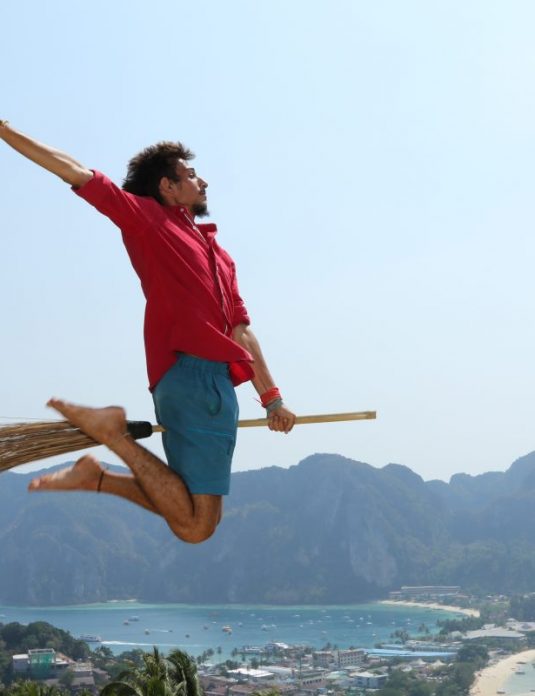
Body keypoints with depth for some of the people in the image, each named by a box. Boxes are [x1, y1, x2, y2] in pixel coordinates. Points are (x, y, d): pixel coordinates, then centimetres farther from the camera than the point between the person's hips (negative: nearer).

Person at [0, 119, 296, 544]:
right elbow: (77, 174, 3)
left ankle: (96, 478, 16)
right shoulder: (147, 216, 6)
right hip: (194, 376, -8)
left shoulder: (219, 255, 27)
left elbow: (241, 330, 25)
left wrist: (270, 396, 19)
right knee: (195, 525, -13)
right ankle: (113, 432, -5)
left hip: (213, 379, 8)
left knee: (188, 513, 12)